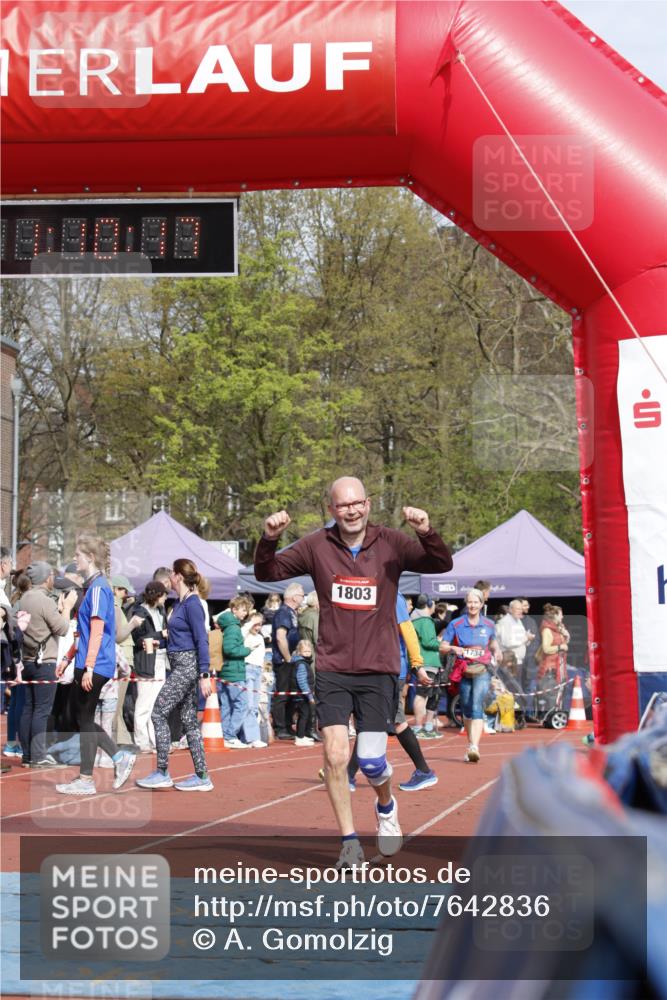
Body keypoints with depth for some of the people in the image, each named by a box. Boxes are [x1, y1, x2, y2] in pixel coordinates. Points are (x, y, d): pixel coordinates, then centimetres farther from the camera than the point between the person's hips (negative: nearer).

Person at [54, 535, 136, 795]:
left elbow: (97, 632, -19)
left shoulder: (98, 588, -15)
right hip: (86, 664, 10)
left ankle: (85, 780, 6)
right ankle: (120, 757, 14)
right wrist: (68, 659, 24)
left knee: (84, 719, -2)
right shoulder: (91, 586, 16)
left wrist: (88, 668, -21)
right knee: (79, 715, 13)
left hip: (94, 666, -10)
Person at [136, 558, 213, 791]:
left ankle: (162, 773, -3)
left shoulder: (192, 604, -15)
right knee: (189, 720, 8)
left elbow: (201, 640, -18)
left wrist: (204, 675, -21)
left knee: (158, 714, -7)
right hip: (181, 666, 9)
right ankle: (201, 776, 9)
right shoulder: (181, 602, 12)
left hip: (187, 667, -9)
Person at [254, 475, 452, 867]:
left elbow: (442, 564, -10)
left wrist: (427, 534, -30)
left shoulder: (391, 544, -2)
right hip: (332, 670, 1)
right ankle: (350, 842, 7)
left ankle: (386, 807, 34)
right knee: (335, 754, -9)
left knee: (371, 760, -1)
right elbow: (267, 572, 3)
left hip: (379, 671, -1)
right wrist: (269, 539, -16)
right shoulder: (317, 546, 1)